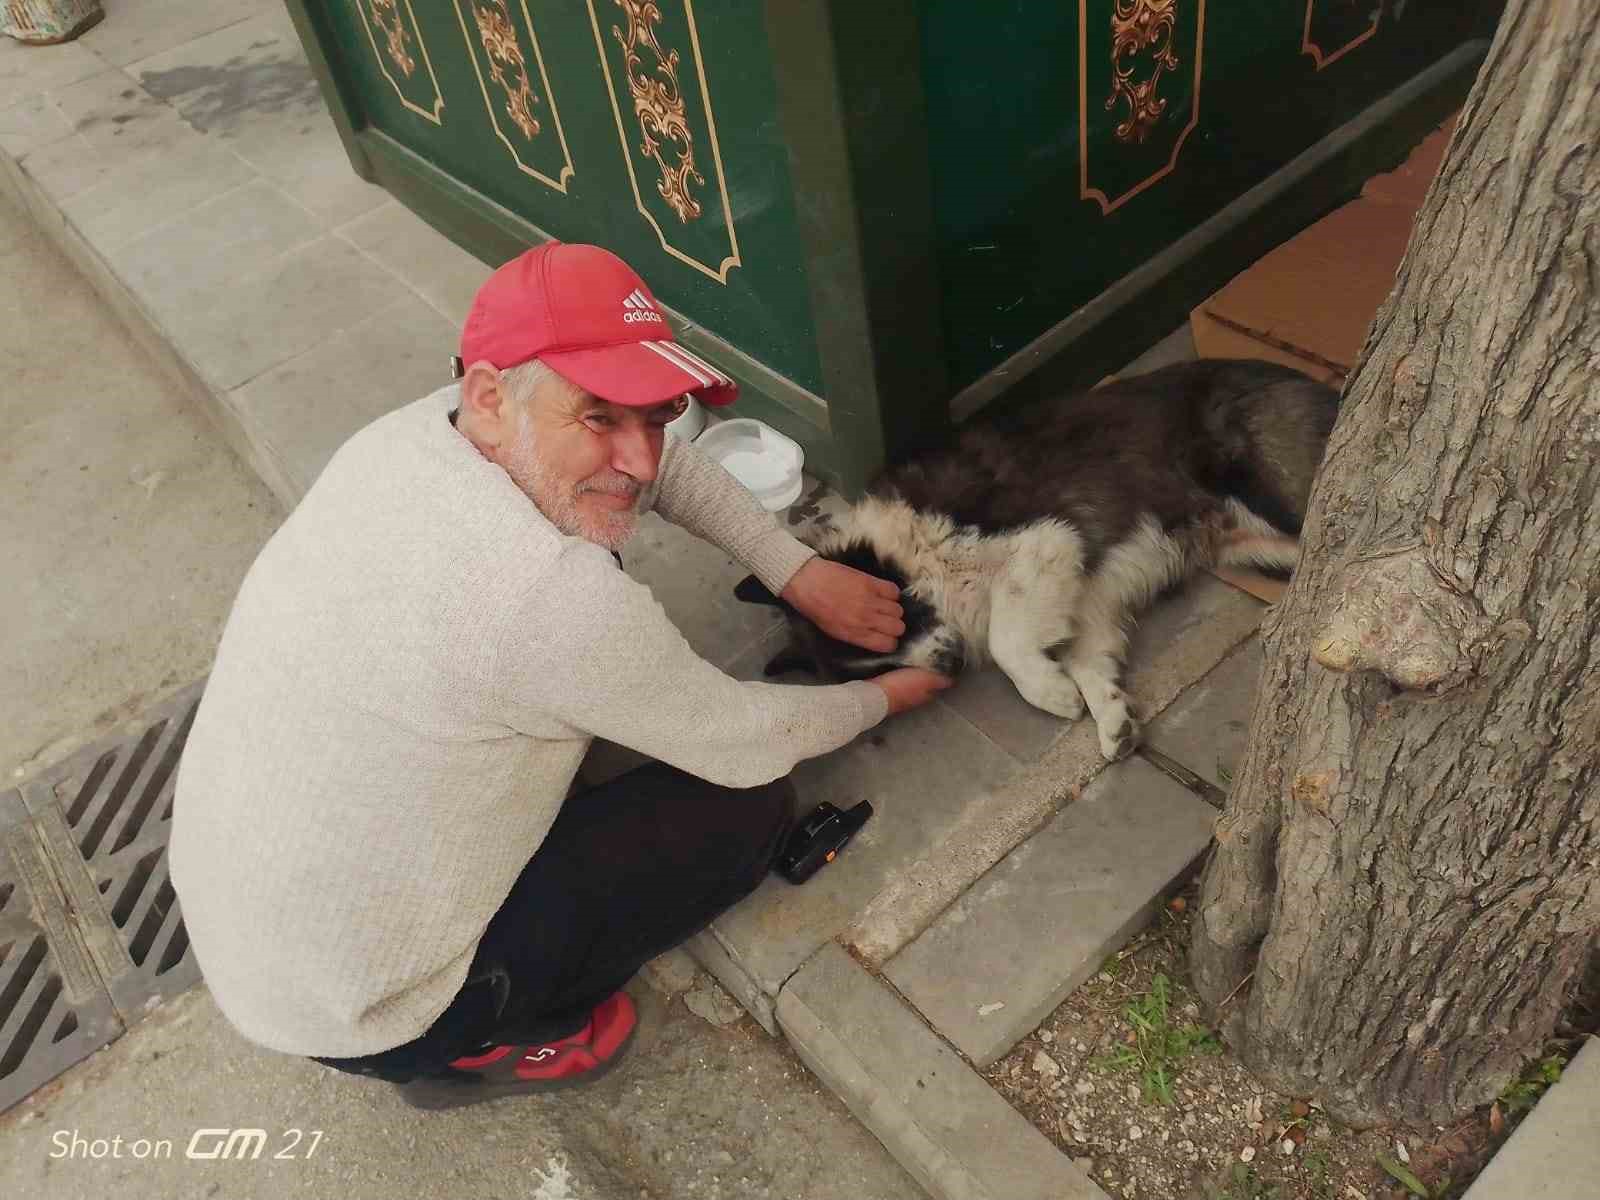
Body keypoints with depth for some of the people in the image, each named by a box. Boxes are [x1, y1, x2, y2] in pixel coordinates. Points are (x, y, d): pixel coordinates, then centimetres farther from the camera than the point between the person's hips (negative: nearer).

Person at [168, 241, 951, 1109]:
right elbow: (741, 743, -16)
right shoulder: (551, 593, -32)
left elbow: (659, 461, 6)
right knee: (748, 806, -3)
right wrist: (880, 699, 3)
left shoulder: (420, 429, -9)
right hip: (355, 1014, -7)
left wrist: (799, 575, 1)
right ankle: (466, 1052, 8)